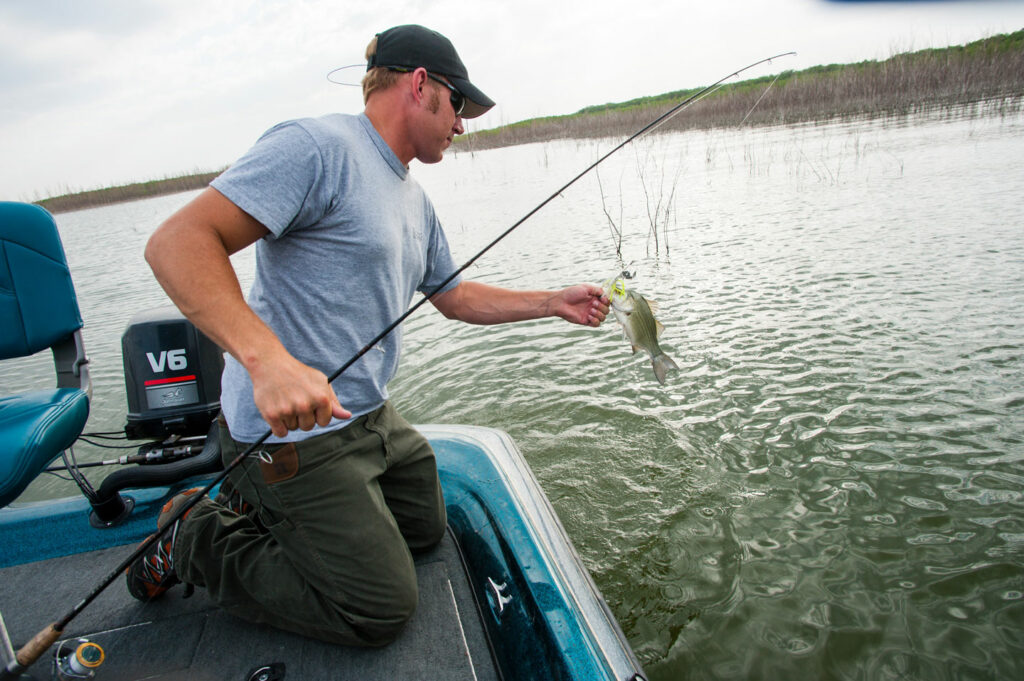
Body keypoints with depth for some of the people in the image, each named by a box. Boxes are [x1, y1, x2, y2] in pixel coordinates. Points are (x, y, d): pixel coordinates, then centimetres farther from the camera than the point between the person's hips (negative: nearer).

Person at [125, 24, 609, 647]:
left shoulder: (416, 202, 13)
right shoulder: (318, 146, -17)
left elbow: (455, 297, 22)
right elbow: (178, 242, -24)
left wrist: (555, 304, 17)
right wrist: (269, 360, -38)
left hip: (372, 418, 10)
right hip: (294, 429, -9)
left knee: (425, 530, 22)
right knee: (381, 612, -4)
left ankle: (260, 502, 26)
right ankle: (198, 538, 11)